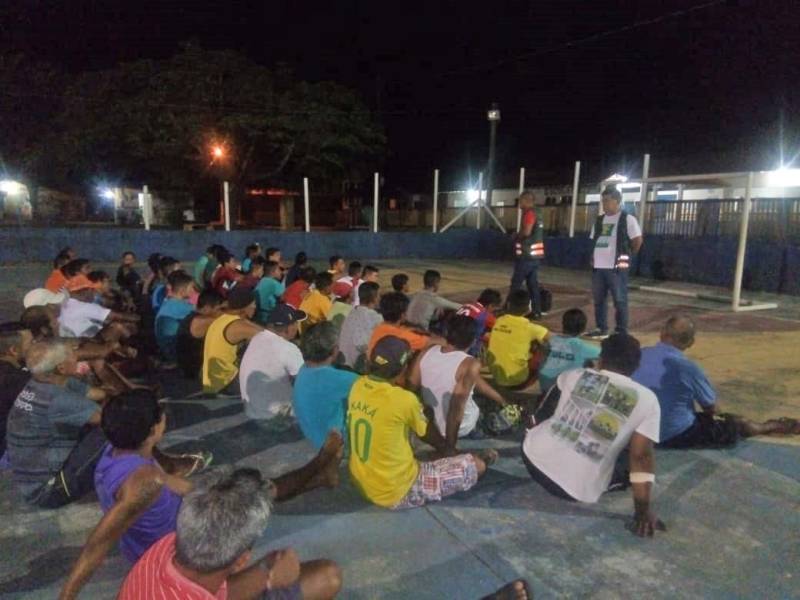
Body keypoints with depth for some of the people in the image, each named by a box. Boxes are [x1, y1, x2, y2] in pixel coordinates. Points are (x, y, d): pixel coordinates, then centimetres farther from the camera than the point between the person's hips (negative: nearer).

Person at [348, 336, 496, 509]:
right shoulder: (403, 400, -24)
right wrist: (448, 448, 16)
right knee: (476, 465, 1)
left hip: (362, 484, 7)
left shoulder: (358, 386, -5)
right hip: (397, 492, -7)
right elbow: (428, 435, -3)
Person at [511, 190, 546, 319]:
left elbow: (526, 232, -23)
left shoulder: (530, 213, -13)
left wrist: (516, 235, -5)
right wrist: (519, 235, 12)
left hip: (527, 255, -9)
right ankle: (536, 311, 12)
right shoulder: (537, 213, 16)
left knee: (516, 283, -2)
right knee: (533, 284, 10)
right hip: (535, 254, 9)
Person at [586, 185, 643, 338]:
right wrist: (595, 257, 12)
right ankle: (601, 329, 22)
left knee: (620, 301, -1)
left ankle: (621, 332, 7)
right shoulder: (599, 220, 14)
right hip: (598, 267, 7)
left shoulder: (627, 219, -6)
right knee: (598, 300, 11)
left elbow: (637, 240, -4)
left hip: (617, 267, -7)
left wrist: (627, 256, 4)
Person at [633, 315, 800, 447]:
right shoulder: (688, 367, -22)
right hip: (677, 435, -6)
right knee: (736, 424, 17)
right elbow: (710, 407, -6)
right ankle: (773, 427, 45)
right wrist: (710, 415, 19)